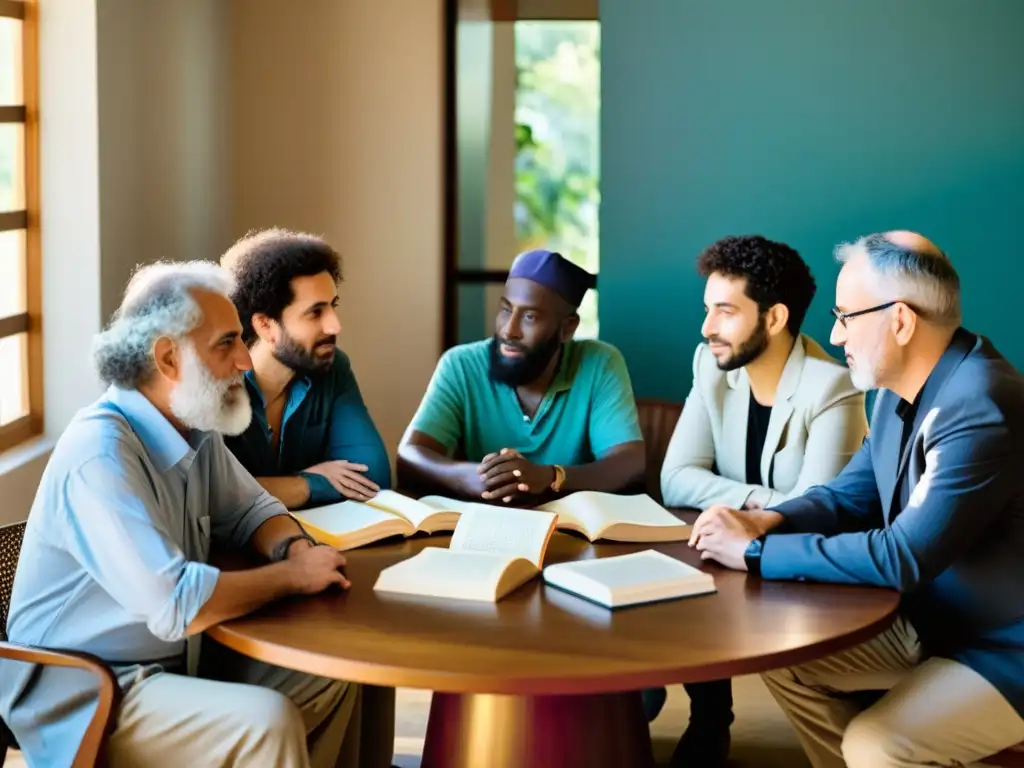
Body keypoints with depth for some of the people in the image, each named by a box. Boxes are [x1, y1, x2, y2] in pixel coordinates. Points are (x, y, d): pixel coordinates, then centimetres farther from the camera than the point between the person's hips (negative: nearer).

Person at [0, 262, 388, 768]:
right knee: (266, 721, -26)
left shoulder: (194, 431, 2)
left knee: (332, 679, 3)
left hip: (175, 665, 9)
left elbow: (249, 510, 18)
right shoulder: (101, 455, -26)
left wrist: (294, 548, -7)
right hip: (86, 697, -9)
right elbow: (177, 606, -32)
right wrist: (293, 575, -18)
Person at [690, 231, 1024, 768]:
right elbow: (853, 494, 13)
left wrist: (757, 553, -24)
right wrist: (769, 520, -8)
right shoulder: (901, 388, 2)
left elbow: (904, 557, -31)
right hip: (931, 623, 9)